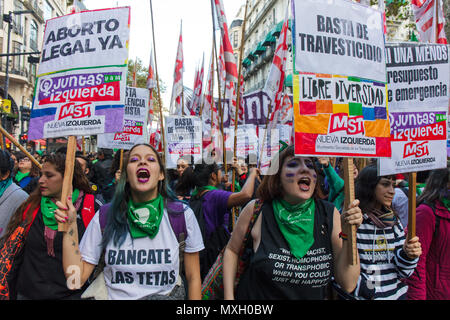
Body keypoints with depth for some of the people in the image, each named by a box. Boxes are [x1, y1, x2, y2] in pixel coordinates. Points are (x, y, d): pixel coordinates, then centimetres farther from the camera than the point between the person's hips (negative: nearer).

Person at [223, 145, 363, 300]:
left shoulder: (330, 213, -14)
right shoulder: (256, 210, -19)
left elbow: (348, 285, -14)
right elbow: (232, 250, -2)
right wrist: (228, 296, -9)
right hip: (255, 295, -2)